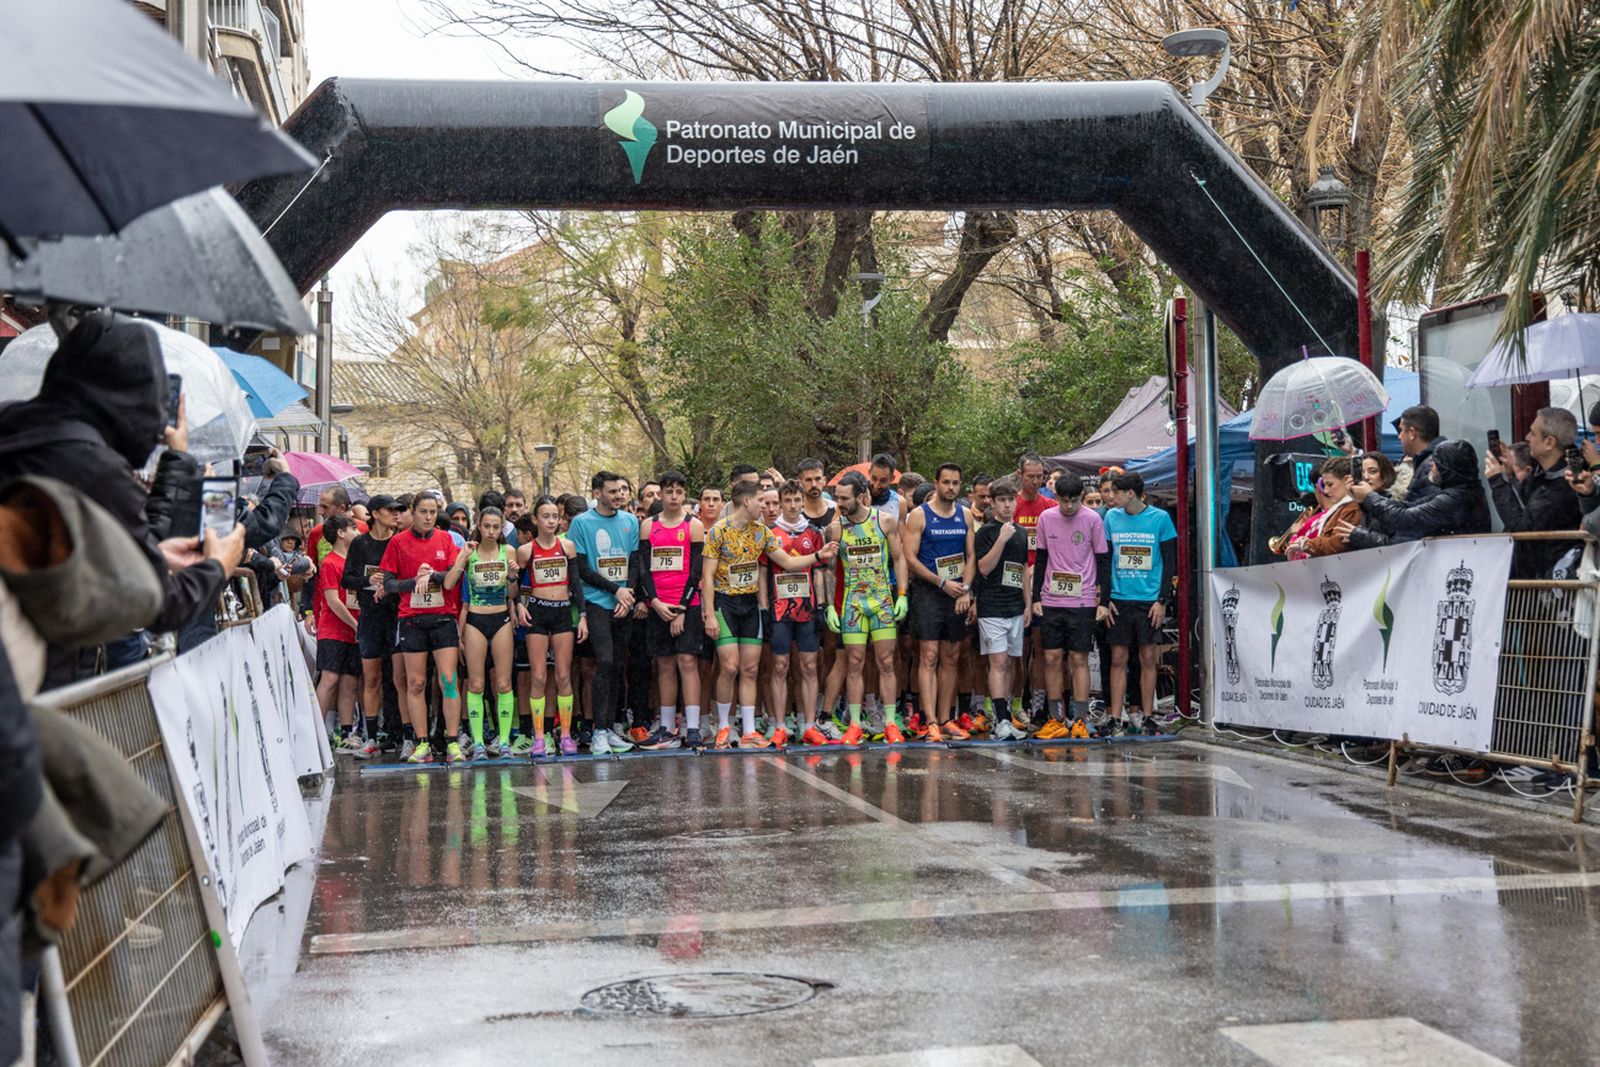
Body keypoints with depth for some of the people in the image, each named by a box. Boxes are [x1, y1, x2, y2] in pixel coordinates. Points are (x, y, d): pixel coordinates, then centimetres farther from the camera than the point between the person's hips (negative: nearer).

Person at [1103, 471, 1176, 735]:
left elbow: (1170, 562, 1)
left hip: (1149, 600, -2)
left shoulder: (1160, 518, -1)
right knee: (1118, 659, 1)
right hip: (1119, 600, 2)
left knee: (1148, 659, 3)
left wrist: (1162, 600, -6)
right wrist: (1105, 599, 1)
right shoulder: (1111, 517, 6)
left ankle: (1147, 716, 11)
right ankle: (1116, 718, 5)